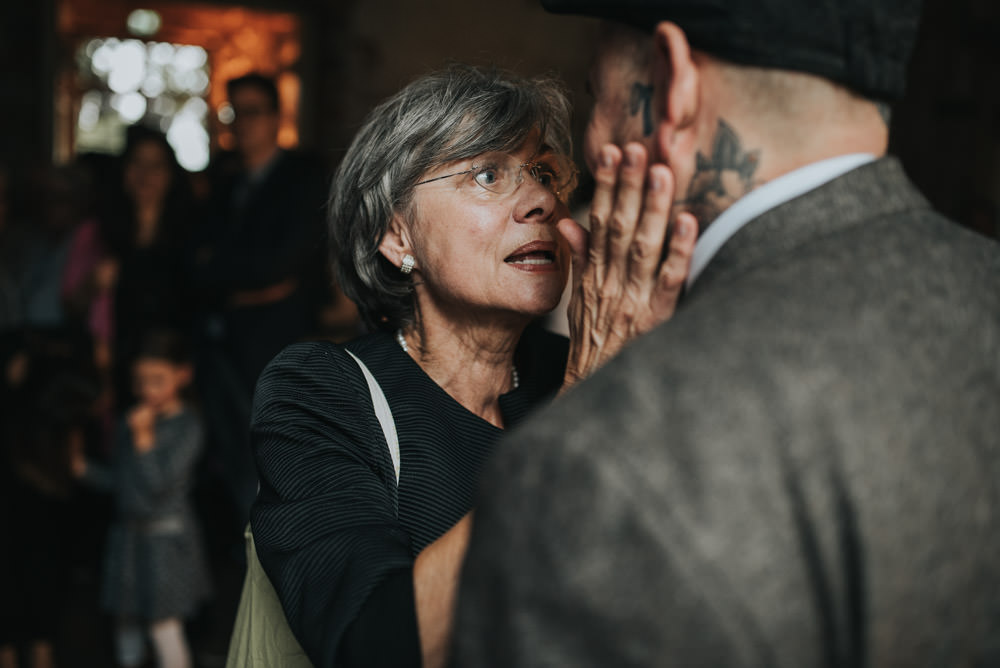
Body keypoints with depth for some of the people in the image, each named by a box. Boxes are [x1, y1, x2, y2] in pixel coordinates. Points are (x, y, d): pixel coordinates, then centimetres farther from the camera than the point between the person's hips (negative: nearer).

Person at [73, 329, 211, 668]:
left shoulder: (187, 426, -12)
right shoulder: (132, 420, 6)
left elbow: (159, 482, -20)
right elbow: (118, 480, 13)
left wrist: (143, 437, -22)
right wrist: (85, 468, -2)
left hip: (166, 537, -6)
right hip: (129, 535, 6)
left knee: (164, 625, -5)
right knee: (126, 621, 16)